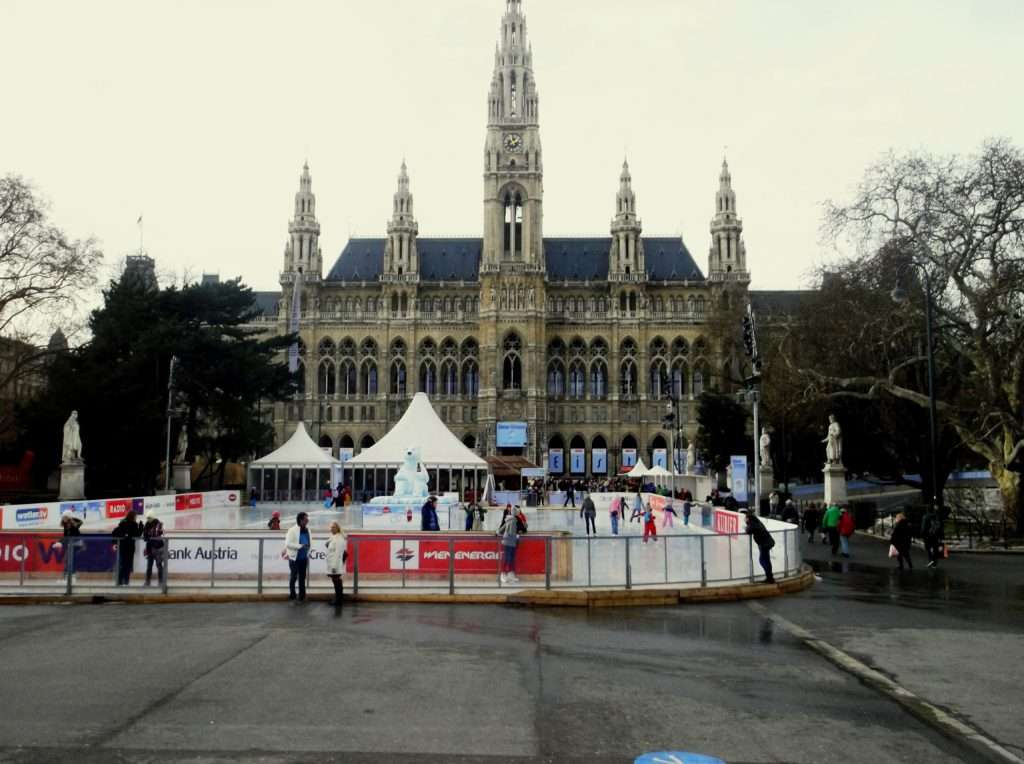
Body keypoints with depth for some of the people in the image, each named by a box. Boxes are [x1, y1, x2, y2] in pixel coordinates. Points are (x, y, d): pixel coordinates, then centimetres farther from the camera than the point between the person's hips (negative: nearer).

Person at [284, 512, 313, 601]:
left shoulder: (307, 530, 5)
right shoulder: (293, 530, -13)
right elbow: (288, 543, -19)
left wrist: (308, 550, 6)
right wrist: (300, 546, -23)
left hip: (304, 558, 5)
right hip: (294, 558, -5)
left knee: (302, 577, 11)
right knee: (293, 577, 2)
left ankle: (302, 596, 18)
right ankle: (292, 596, 15)